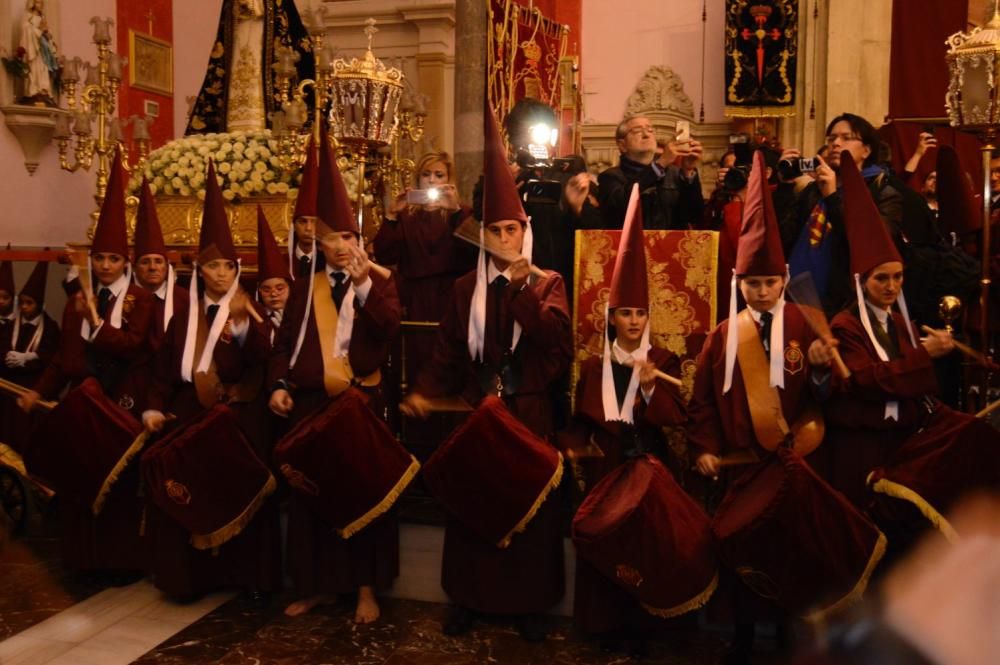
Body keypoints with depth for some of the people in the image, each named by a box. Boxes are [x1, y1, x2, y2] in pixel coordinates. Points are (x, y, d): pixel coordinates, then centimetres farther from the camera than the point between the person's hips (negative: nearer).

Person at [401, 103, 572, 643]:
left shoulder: (547, 282, 2)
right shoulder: (467, 288, 8)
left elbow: (555, 336, -16)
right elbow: (448, 352, 2)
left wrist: (522, 287, -22)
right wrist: (424, 392, -14)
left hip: (528, 410, -1)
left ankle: (528, 602, 18)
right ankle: (469, 596, 21)